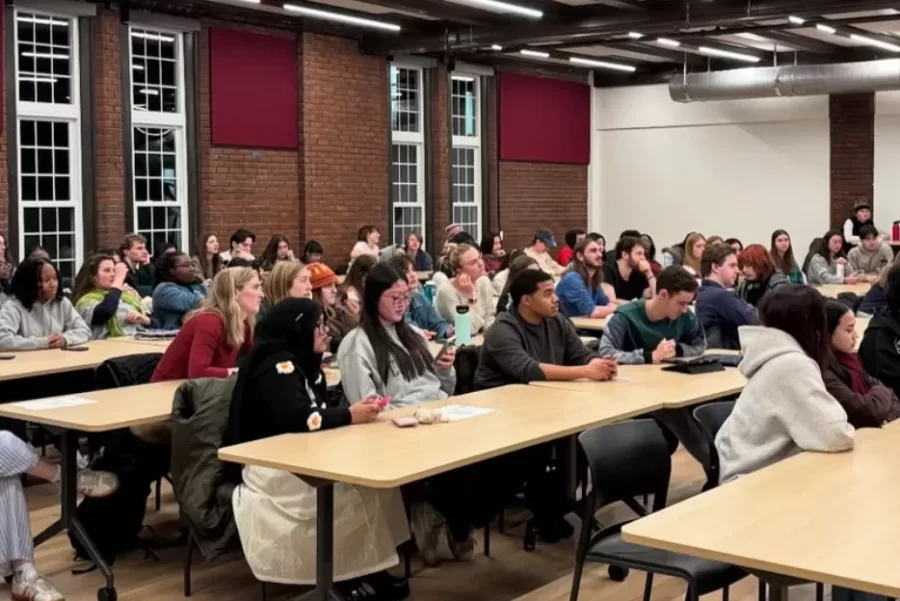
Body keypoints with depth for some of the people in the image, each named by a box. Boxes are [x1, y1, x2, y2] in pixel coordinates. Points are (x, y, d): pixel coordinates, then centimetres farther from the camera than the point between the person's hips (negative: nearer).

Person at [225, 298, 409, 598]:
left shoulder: (301, 361, 13)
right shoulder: (276, 364, -16)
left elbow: (320, 410, 10)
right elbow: (296, 418, -29)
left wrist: (358, 408, -10)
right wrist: (350, 416, -19)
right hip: (267, 468, -9)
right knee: (350, 489, -24)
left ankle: (369, 566, -8)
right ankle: (344, 572, -8)